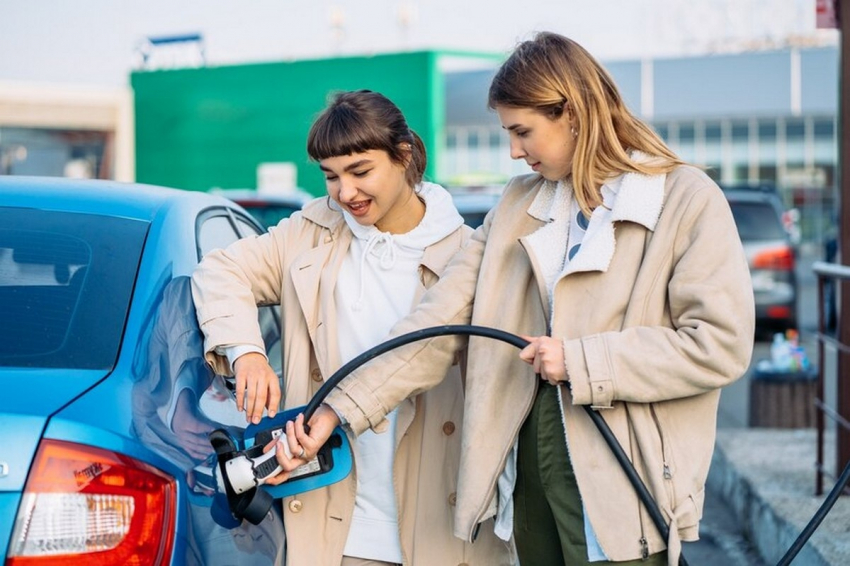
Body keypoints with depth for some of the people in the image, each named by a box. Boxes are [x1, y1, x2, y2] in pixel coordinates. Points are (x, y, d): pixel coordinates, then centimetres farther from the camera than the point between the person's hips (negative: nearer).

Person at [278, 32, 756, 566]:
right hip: (529, 456, 5)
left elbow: (721, 344, -13)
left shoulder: (687, 200, -6)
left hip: (619, 477, -5)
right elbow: (441, 318, 4)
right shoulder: (519, 204, 11)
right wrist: (342, 407, -6)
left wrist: (580, 362, -15)